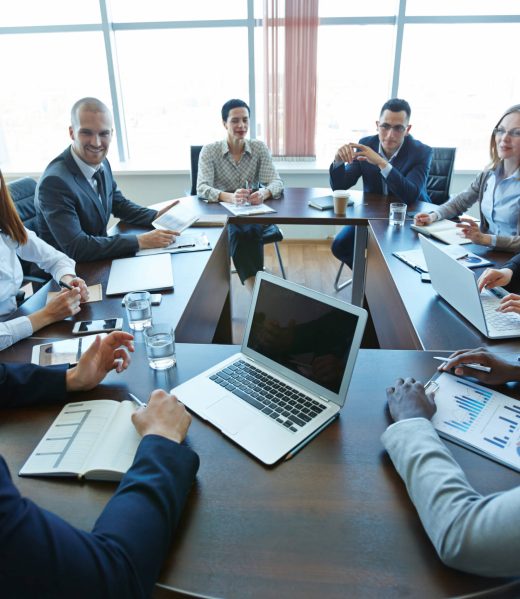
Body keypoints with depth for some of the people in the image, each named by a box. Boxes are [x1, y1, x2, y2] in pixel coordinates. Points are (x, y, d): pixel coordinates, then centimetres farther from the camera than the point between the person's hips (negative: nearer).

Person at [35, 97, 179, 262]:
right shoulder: (55, 182, -23)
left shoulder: (101, 163, -1)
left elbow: (119, 203, 14)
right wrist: (140, 241, -28)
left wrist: (156, 216, -4)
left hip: (100, 259, 7)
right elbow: (75, 248, -28)